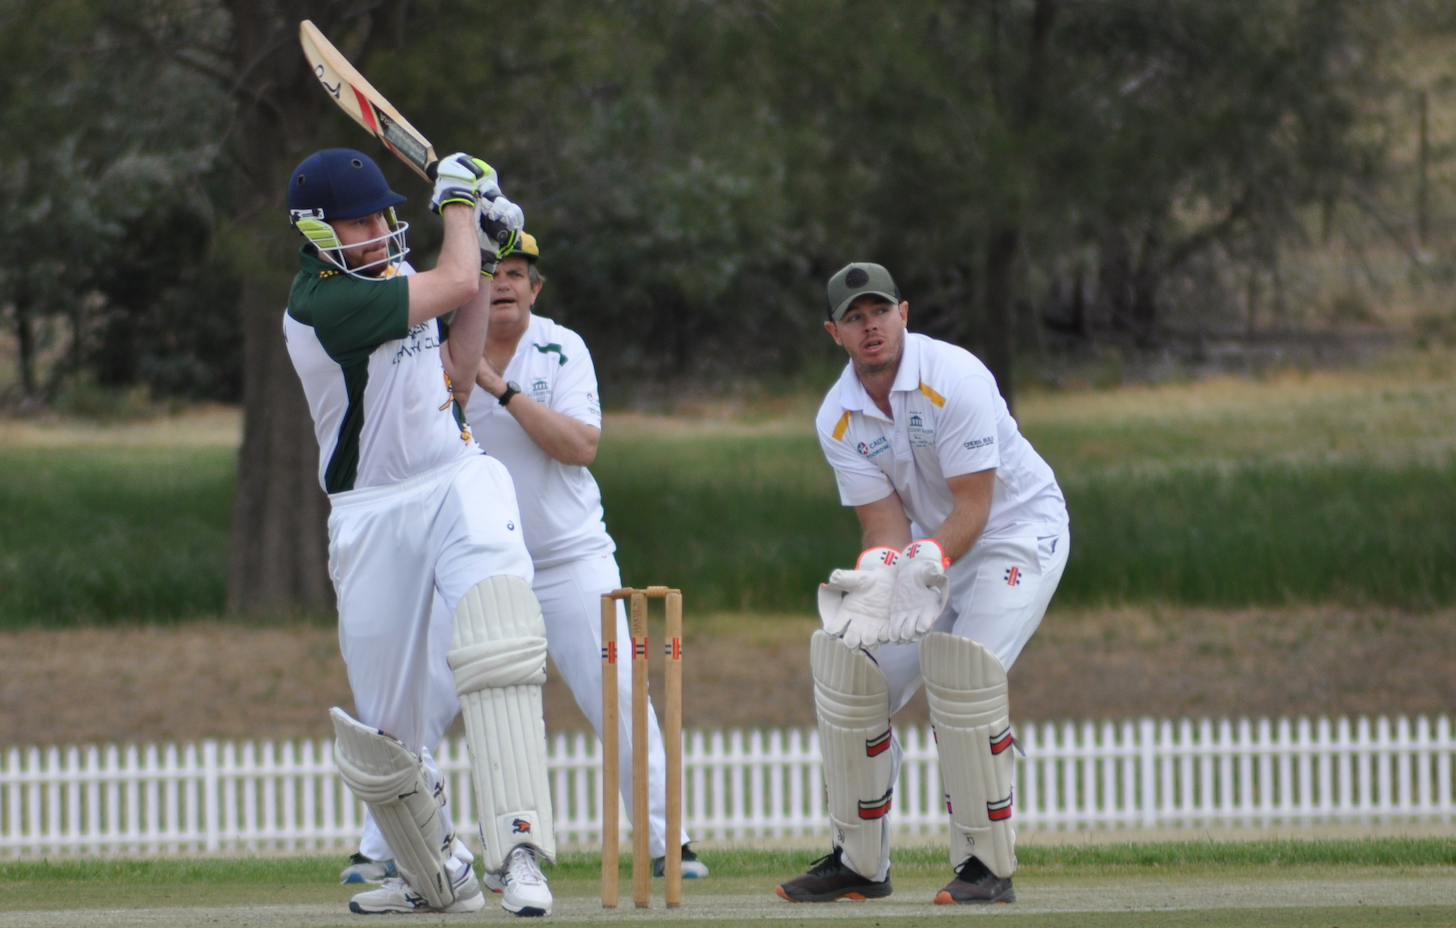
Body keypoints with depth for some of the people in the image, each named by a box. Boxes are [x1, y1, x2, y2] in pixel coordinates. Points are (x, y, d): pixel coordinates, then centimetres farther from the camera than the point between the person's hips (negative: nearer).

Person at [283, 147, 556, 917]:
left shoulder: (390, 274, 13)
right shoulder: (321, 301, -14)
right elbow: (454, 284, -17)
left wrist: (483, 256, 11)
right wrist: (458, 200, 2)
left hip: (460, 484, 4)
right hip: (373, 518, -4)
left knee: (497, 631, -27)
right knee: (385, 723, 1)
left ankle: (516, 846, -35)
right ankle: (436, 877, 26)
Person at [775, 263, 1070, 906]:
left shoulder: (955, 380, -24)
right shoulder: (838, 419, -6)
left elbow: (973, 506, -25)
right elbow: (885, 523, -9)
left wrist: (926, 564, -40)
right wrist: (875, 580, -31)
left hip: (1018, 533, -6)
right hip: (930, 547, 6)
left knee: (961, 669, -26)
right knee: (853, 676, -4)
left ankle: (987, 866, -18)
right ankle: (859, 863, 10)